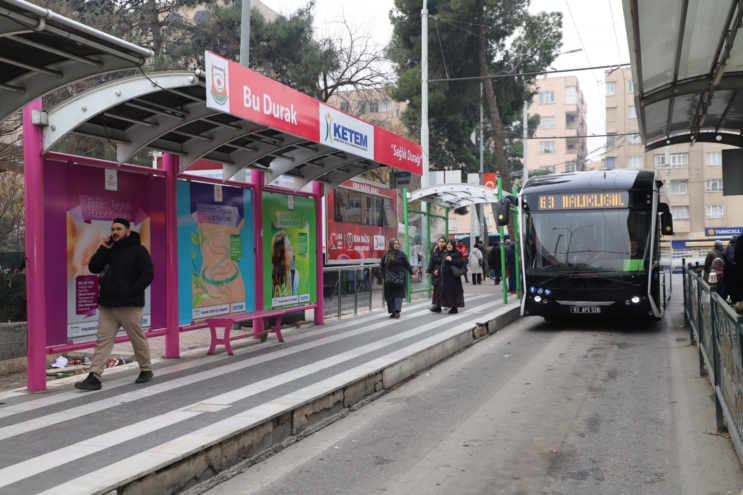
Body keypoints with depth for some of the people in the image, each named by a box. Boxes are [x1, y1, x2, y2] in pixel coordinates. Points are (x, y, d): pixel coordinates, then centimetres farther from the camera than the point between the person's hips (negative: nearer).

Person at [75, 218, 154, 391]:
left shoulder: (138, 250, -4)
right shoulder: (109, 250, 15)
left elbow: (148, 275, -11)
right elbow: (93, 268, 6)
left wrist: (131, 292, -17)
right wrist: (103, 249, -3)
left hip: (129, 306, -5)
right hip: (106, 305, 5)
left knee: (138, 340, 7)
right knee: (103, 341, -1)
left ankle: (146, 370, 24)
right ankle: (94, 377, -4)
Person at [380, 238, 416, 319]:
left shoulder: (401, 254, -2)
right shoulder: (386, 255, 2)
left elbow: (407, 264, 0)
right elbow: (382, 266, 6)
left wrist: (412, 273, -5)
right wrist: (384, 275, -3)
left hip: (399, 278, -2)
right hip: (389, 278, 2)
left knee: (398, 294, -7)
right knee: (390, 295, 3)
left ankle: (397, 311, -11)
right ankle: (393, 311, 9)